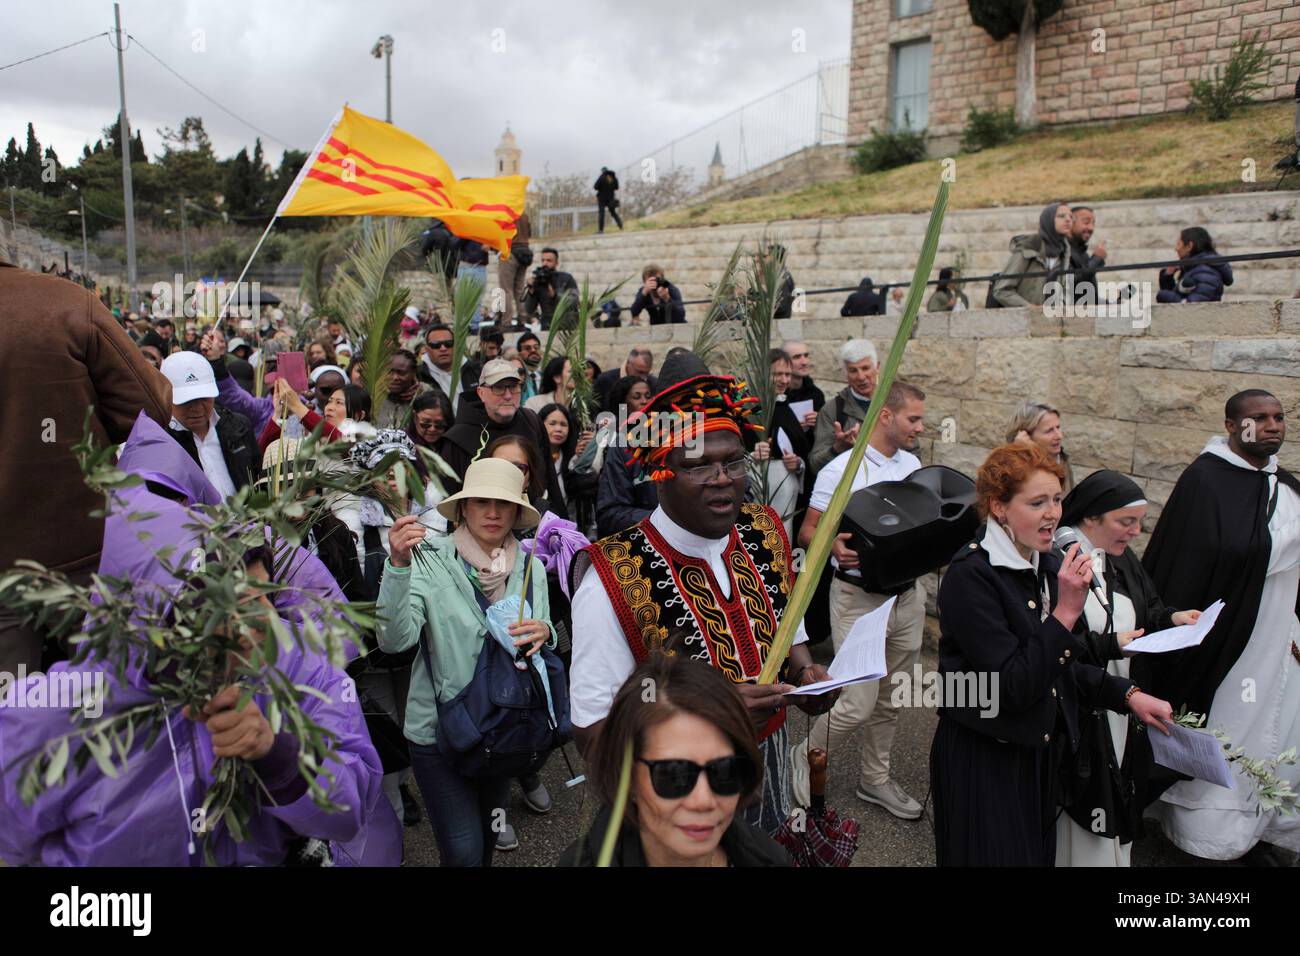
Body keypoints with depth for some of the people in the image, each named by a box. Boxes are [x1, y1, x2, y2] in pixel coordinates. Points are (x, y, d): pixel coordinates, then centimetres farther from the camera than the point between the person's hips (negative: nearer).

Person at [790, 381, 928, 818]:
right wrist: (835, 547, -29)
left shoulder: (913, 464, 8)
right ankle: (806, 757, 20)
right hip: (859, 597, -6)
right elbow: (807, 531, -9)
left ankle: (875, 777, 34)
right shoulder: (841, 470, -12)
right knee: (860, 703, -6)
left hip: (908, 595, 7)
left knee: (892, 699, 16)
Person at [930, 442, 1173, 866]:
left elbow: (1062, 666, 13)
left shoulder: (1048, 566, 4)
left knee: (1038, 853, 22)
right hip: (984, 763, -8)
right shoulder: (970, 576, -22)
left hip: (1042, 752, 8)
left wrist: (1128, 695, 0)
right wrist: (1066, 611, -29)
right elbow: (1013, 687, -27)